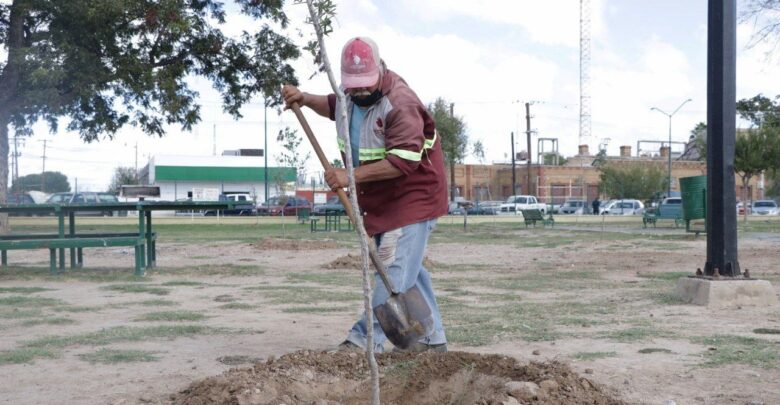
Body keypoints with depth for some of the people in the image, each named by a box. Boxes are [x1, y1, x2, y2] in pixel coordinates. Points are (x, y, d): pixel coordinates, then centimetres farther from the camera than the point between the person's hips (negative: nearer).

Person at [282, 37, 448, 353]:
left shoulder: (400, 103, -25)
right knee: (408, 268, 12)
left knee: (394, 267, -16)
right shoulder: (351, 93, 3)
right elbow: (334, 105, 28)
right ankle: (432, 339, 21)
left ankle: (367, 339, -17)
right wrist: (305, 99, 8)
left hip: (413, 194, -9)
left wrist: (352, 176, -34)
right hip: (380, 197, 9)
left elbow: (402, 161, -32)